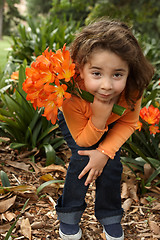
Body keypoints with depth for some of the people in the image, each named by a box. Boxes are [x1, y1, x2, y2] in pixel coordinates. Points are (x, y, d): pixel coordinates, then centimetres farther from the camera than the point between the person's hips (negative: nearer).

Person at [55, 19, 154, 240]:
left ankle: (110, 216, 13)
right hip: (76, 122, -2)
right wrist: (99, 118, -47)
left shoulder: (132, 90, -36)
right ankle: (69, 214, 4)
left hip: (110, 124, 2)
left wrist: (105, 151, -28)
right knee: (83, 157, -19)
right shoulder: (71, 96, -42)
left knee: (111, 162, -11)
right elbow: (83, 140, -28)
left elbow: (128, 123, -17)